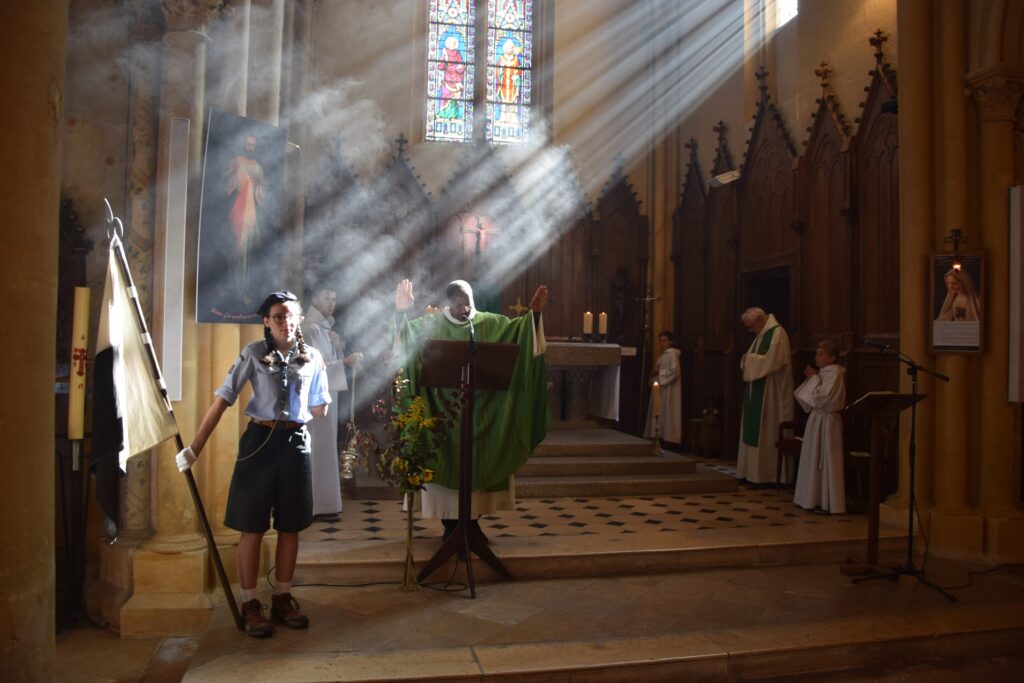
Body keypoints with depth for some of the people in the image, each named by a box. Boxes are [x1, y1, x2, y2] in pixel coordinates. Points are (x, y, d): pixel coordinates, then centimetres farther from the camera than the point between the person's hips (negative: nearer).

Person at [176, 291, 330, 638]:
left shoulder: (312, 357, 5)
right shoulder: (254, 354, -3)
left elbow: (320, 409, 13)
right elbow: (221, 400, -8)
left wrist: (292, 414, -4)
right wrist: (195, 448, -12)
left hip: (295, 442, 3)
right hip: (260, 440, -3)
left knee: (290, 527, 10)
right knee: (253, 527, 3)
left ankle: (283, 599, 24)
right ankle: (250, 604, 15)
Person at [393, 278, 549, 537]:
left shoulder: (490, 323, 5)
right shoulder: (433, 324, 1)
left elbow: (519, 330, 0)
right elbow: (407, 339, -9)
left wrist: (534, 313, -15)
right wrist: (402, 313, -25)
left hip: (480, 411, 2)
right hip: (445, 409, -2)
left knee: (478, 460, 6)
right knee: (448, 461, 1)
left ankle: (473, 522, 19)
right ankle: (450, 524, 12)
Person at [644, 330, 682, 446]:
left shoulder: (672, 355, -8)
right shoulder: (663, 355, 19)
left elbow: (673, 372, -18)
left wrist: (659, 372, -11)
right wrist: (654, 373, 0)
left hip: (668, 389, -9)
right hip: (659, 388, 9)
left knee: (667, 414, -9)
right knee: (658, 415, 7)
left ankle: (668, 437, -7)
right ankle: (659, 436, 9)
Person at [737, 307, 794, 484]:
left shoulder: (777, 333, -13)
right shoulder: (761, 335, 16)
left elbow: (771, 361, -22)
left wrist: (749, 359, -10)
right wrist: (747, 361, -2)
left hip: (770, 394, -9)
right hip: (758, 393, 9)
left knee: (768, 433, -5)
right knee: (755, 432, 9)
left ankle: (769, 475, 2)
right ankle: (754, 472, 15)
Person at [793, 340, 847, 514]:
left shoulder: (833, 374, -16)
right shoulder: (825, 372, 13)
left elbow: (821, 398, -22)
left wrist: (813, 379, -14)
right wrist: (812, 379, 4)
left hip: (826, 422, -10)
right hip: (818, 419, 10)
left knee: (825, 461, -4)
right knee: (817, 460, 13)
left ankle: (828, 503, 3)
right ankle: (819, 499, 21)